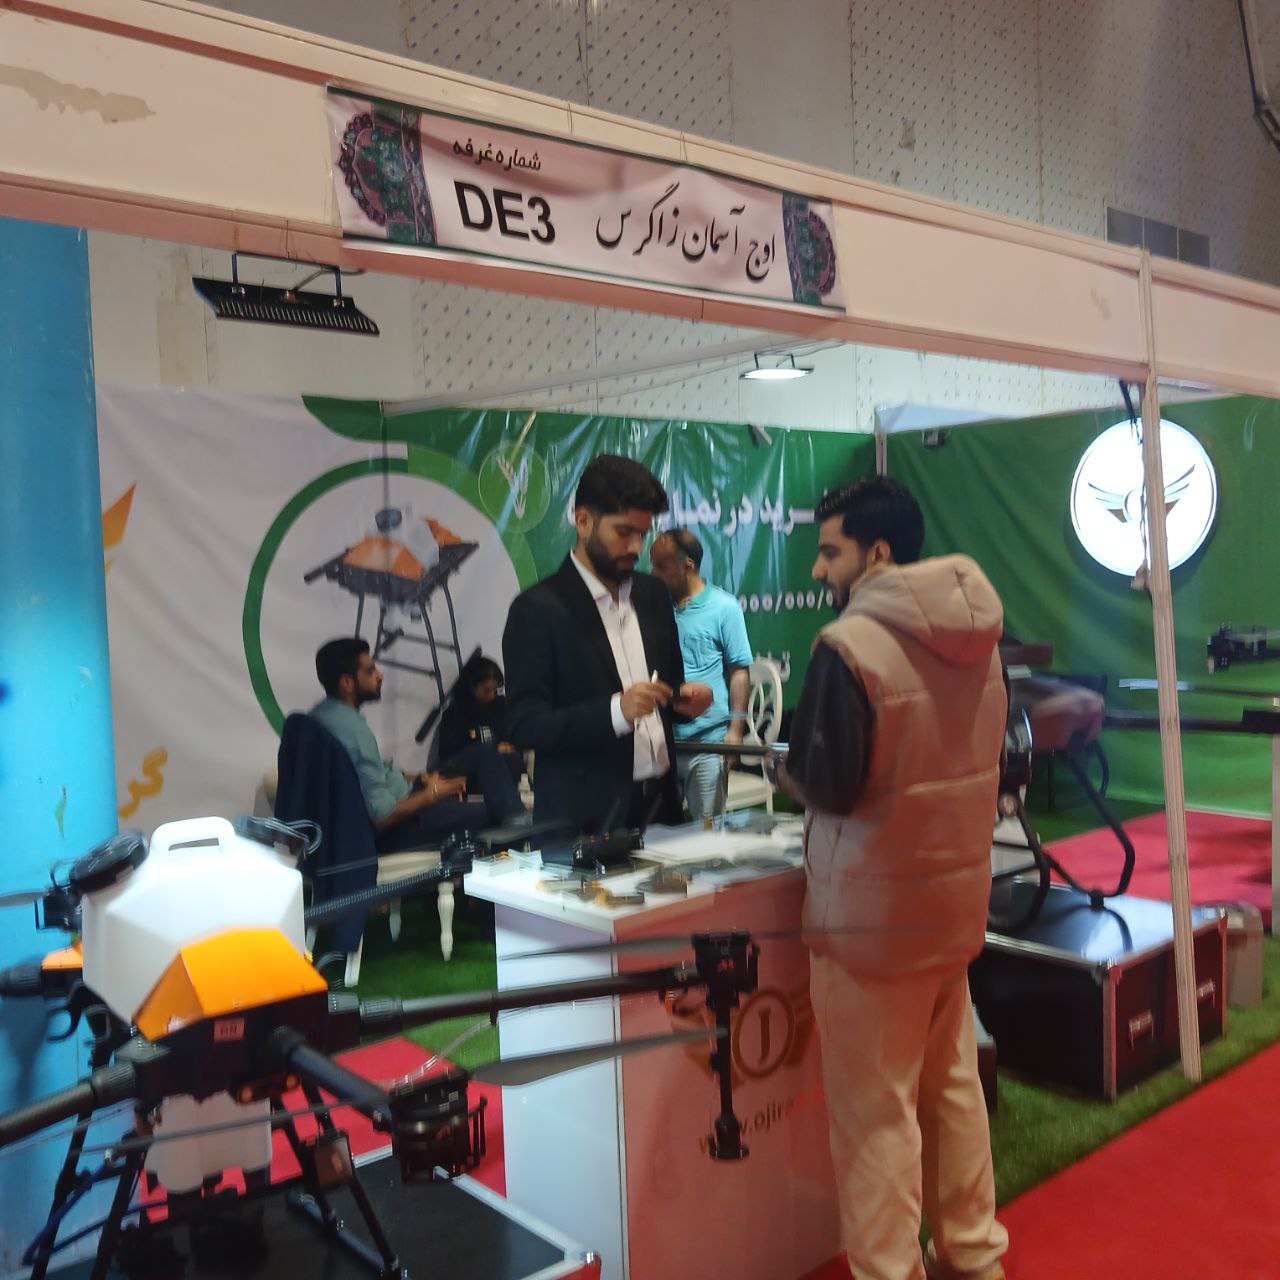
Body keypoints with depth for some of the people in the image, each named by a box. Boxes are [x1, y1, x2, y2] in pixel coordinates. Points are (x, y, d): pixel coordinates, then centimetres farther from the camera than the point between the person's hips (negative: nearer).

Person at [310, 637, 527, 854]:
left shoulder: (322, 714, 2)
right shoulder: (353, 730, -28)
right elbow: (381, 817, -29)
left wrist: (418, 779, 4)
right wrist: (431, 795, -13)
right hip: (390, 829, -10)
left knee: (484, 755, 10)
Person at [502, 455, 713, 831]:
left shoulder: (652, 595, 8)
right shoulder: (537, 609, -10)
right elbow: (525, 726, -14)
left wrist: (684, 697, -4)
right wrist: (616, 711, -26)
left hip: (660, 802, 6)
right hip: (586, 815, -5)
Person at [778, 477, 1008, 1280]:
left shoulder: (850, 646, -19)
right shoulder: (977, 637, 5)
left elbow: (830, 786, -21)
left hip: (873, 912, -8)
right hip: (955, 897, 8)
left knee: (875, 1113, 4)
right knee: (953, 1086, 20)